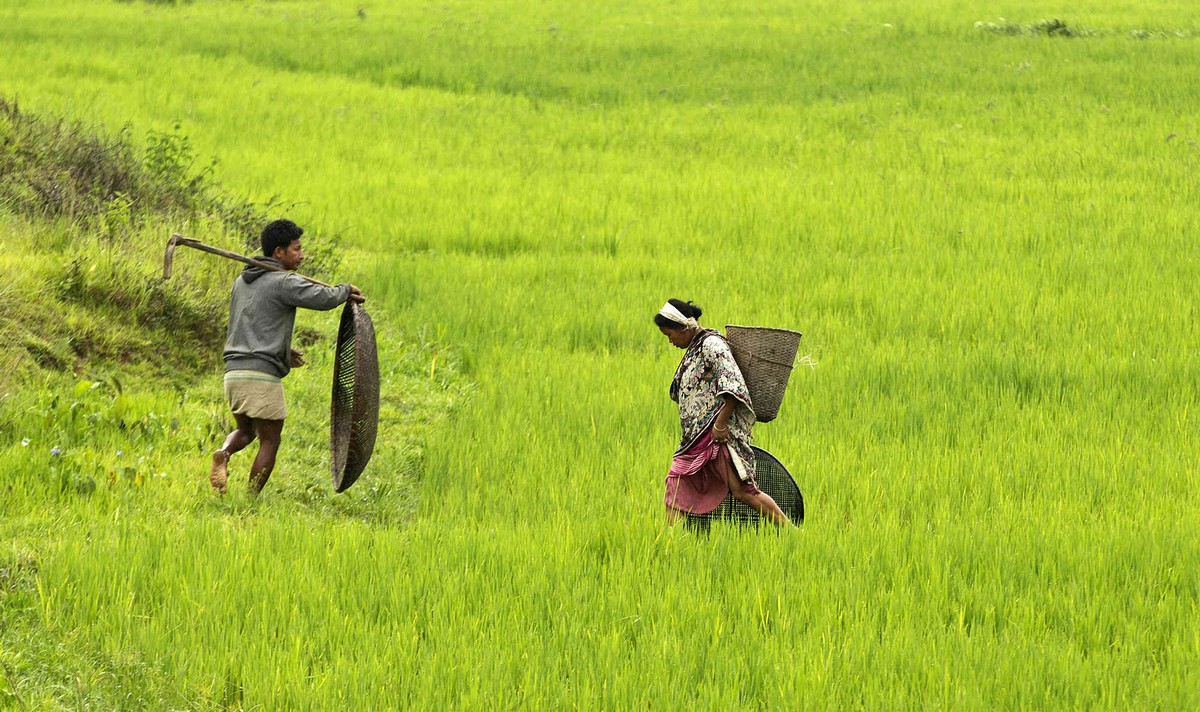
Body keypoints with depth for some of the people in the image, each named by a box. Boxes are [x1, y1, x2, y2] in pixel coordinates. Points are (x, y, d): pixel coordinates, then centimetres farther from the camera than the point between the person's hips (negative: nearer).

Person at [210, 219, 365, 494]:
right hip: (262, 374, -7)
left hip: (233, 369, 7)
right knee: (269, 441, 4)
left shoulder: (242, 282, 18)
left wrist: (282, 351, 28)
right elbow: (324, 298, -17)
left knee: (245, 431, 23)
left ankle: (224, 453, -8)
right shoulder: (284, 283, -8)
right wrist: (346, 291, 5)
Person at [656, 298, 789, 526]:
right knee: (676, 483, 5)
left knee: (742, 489, -14)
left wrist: (720, 424, -22)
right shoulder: (694, 348, 19)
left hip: (719, 433, -10)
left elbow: (732, 387, -20)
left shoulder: (712, 345, -11)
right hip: (696, 436, 10)